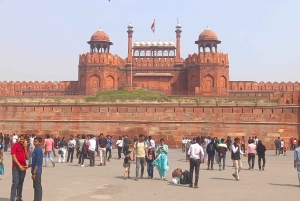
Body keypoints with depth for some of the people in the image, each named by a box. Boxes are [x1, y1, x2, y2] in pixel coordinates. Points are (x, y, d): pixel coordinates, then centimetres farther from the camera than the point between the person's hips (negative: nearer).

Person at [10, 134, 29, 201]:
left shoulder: (26, 147, 7)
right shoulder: (15, 145, -6)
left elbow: (27, 158, -1)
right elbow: (13, 157, -10)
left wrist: (25, 148, -9)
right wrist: (19, 165, -14)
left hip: (23, 167, 5)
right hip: (16, 167, -5)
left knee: (21, 183, 8)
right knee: (15, 183, -8)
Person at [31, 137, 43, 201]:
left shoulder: (38, 150, -17)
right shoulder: (36, 149, 12)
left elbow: (38, 162, -20)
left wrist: (34, 172, -20)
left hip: (37, 171, -10)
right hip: (35, 171, 10)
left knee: (38, 186, -3)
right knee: (35, 186, 16)